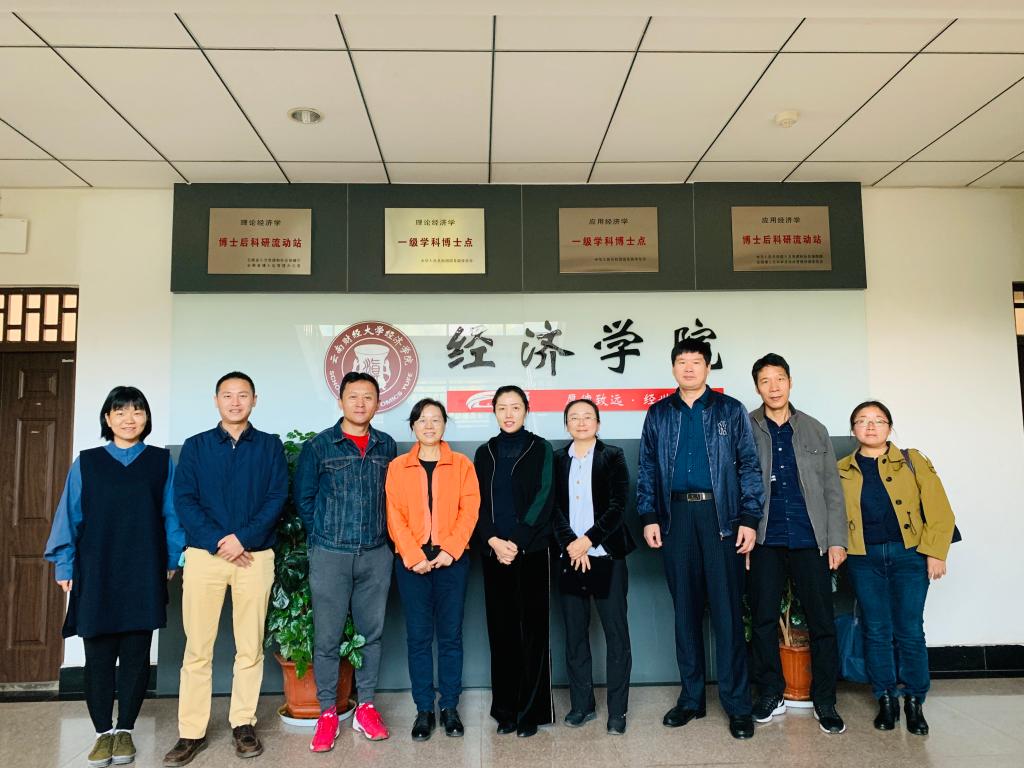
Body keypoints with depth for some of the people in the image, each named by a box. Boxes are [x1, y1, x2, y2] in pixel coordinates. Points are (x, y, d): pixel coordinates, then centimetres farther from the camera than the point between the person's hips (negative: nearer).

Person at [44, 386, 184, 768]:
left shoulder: (162, 461, 4)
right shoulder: (86, 463, 5)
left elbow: (171, 514, 5)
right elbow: (69, 517, 6)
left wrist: (172, 560, 2)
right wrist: (65, 566, 3)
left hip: (144, 575, 0)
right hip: (97, 574, 0)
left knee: (136, 654, 6)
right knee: (98, 654, 5)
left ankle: (125, 730, 20)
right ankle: (104, 732, 19)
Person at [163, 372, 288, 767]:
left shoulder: (270, 446, 7)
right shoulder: (194, 446, 8)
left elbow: (277, 498, -1)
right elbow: (183, 500, 0)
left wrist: (243, 538, -14)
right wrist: (216, 541, -13)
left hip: (255, 556, 0)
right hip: (203, 554, 0)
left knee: (250, 647, 4)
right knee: (197, 648, 2)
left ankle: (243, 723, 17)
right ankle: (191, 731, 12)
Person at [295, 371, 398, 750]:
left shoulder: (387, 446, 7)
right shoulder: (318, 445, -1)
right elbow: (304, 498, 5)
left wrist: (382, 533, 7)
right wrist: (324, 535, 5)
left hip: (376, 554, 2)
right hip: (330, 554, -2)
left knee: (372, 632, 9)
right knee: (327, 636, 3)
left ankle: (365, 707, 22)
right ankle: (327, 713, 16)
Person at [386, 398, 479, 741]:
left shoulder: (462, 465, 5)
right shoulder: (397, 467, 5)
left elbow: (470, 510, -2)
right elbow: (394, 516, 0)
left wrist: (450, 550, -13)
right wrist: (414, 556, -11)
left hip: (452, 559, 0)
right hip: (412, 562, 0)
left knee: (450, 635, 5)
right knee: (418, 636, 5)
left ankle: (450, 707, 17)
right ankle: (424, 710, 15)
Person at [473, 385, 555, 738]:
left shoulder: (540, 449, 2)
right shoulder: (485, 453, 11)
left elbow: (543, 498, -6)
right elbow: (477, 503, 6)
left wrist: (516, 542, -13)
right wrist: (493, 541, -9)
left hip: (532, 551, -3)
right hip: (494, 552, 3)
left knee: (532, 628, 0)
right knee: (501, 629, 6)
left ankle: (531, 711, 10)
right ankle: (506, 710, 17)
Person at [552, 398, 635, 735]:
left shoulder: (613, 457, 3)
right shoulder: (557, 459, 9)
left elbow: (617, 505, -5)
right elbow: (554, 507, 3)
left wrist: (588, 540, -13)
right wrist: (571, 544, -10)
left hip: (606, 555, -2)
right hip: (570, 555, 2)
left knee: (616, 632, 0)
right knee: (575, 633, 8)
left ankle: (617, 710, 9)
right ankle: (582, 704, 19)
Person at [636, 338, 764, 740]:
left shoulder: (730, 410, 5)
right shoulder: (658, 414, 11)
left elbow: (749, 466, 3)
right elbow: (647, 469, 11)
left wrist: (749, 519, -5)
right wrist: (649, 517, 2)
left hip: (721, 515, -2)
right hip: (676, 516, 2)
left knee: (727, 609, -2)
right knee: (685, 608, 9)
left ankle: (737, 703, 8)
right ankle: (691, 697, 19)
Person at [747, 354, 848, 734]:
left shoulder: (815, 431, 10)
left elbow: (832, 489, 9)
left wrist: (837, 540, 2)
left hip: (809, 540, 1)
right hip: (765, 541, -1)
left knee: (822, 621, 4)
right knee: (763, 620, 5)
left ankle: (824, 701, 17)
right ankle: (770, 695, 20)